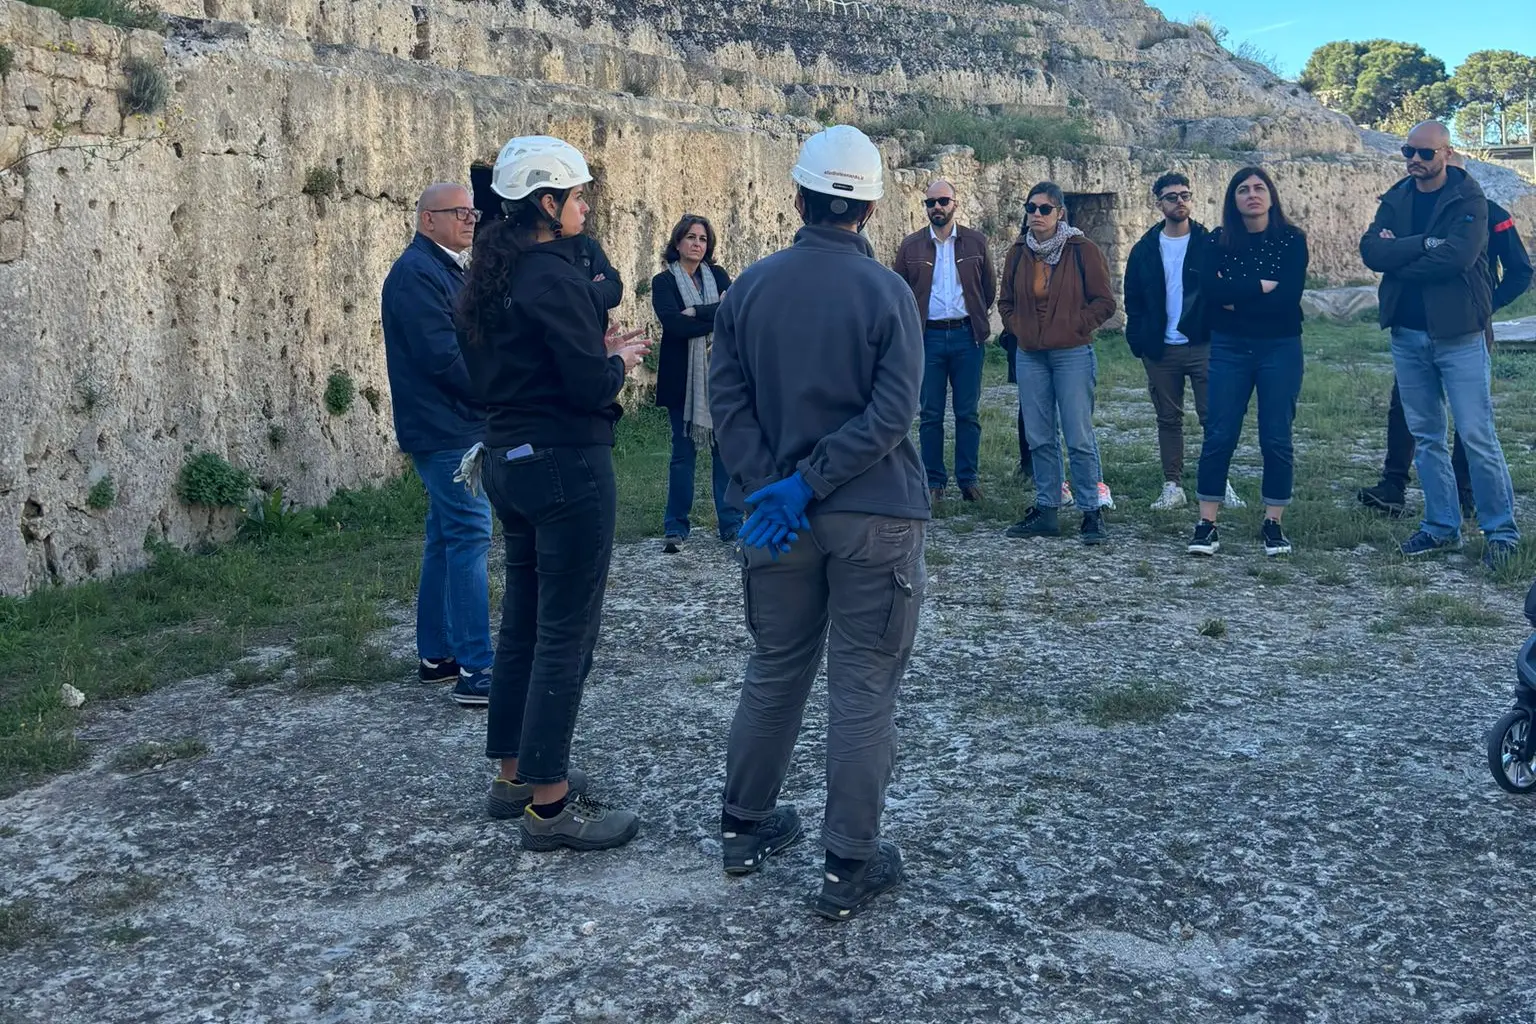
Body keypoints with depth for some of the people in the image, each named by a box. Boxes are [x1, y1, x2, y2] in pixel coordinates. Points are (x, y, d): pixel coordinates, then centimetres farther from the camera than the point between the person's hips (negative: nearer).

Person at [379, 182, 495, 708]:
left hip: (458, 427, 11)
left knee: (446, 537, 14)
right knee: (470, 536, -12)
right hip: (446, 429, -11)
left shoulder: (445, 270, 18)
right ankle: (475, 672, -12)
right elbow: (442, 356, -21)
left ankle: (436, 654, 23)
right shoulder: (417, 274, -14)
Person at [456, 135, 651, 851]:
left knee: (523, 621, 17)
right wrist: (620, 360, 0)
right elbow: (591, 386, -21)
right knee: (566, 632, -3)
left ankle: (514, 774, 27)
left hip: (510, 458, 10)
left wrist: (595, 347, 11)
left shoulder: (495, 274, 11)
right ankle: (550, 803, 4)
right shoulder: (554, 277, -17)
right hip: (566, 464, -10)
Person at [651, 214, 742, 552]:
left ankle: (731, 524, 10)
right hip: (683, 376, -2)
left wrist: (696, 313, -14)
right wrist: (717, 315, -13)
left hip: (719, 375, 2)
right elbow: (673, 323, -15)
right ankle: (676, 527, 11)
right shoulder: (663, 281, 2)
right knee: (683, 451, 2)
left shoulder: (718, 276, 11)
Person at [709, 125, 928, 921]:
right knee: (863, 690, 4)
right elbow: (890, 413, -16)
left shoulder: (752, 286, 1)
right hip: (873, 517, -4)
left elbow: (726, 399, -3)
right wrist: (808, 486, -14)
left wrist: (772, 487, -8)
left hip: (779, 511, 4)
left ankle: (746, 827, 31)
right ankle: (849, 866, 10)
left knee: (774, 671, 19)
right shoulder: (887, 292, -9)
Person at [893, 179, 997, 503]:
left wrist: (979, 320, 12)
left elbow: (989, 286, 14)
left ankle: (969, 478, 12)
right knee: (930, 414, 3)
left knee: (968, 413, 4)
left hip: (967, 335, 0)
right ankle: (934, 481, 10)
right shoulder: (911, 245, 5)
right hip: (928, 337, 0)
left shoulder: (976, 242, 6)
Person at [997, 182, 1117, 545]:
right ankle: (1045, 509, 16)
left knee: (1079, 437, -6)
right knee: (1039, 437, 8)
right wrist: (1019, 328, 5)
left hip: (1073, 355, -5)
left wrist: (1072, 327, -8)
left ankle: (1091, 511, 2)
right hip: (1030, 356, 5)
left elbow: (1104, 301, -3)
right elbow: (1006, 301, 20)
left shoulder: (1082, 250, -4)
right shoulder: (1019, 253, 10)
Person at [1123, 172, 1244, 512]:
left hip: (1203, 345, -2)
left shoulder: (1208, 243, 1)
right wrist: (1138, 341, -1)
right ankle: (1173, 487, 13)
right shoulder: (1145, 249, 7)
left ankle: (1221, 482, 6)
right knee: (1168, 419, 8)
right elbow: (1133, 300, 9)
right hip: (1160, 350, 2)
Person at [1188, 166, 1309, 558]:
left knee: (1276, 438, 1)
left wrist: (1235, 299, -10)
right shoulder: (1218, 242, 4)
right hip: (1229, 349, 1)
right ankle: (1206, 523, 3)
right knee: (1219, 436, -2)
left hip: (1280, 349, -1)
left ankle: (1273, 524, 11)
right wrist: (1262, 285, -14)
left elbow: (1288, 297, -13)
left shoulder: (1292, 239, 0)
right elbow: (1209, 290, -13)